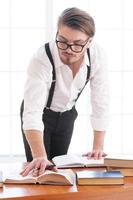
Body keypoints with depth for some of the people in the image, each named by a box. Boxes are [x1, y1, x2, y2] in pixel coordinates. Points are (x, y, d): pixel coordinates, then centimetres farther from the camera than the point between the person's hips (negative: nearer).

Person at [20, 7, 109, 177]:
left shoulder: (97, 55, -26)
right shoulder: (42, 59, -37)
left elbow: (100, 103, -17)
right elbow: (32, 112, -44)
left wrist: (98, 147, -21)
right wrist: (39, 156, -56)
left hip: (67, 115, 3)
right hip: (40, 115, -3)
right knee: (40, 170, -2)